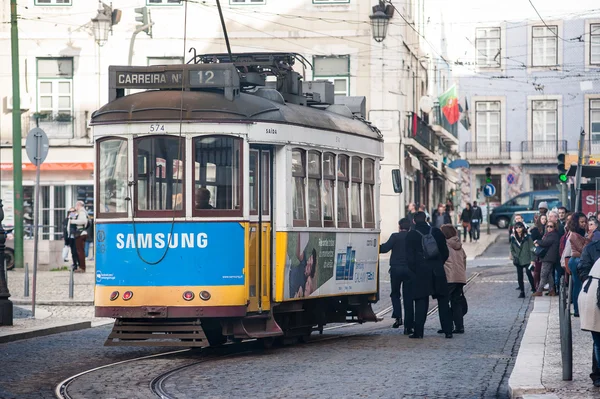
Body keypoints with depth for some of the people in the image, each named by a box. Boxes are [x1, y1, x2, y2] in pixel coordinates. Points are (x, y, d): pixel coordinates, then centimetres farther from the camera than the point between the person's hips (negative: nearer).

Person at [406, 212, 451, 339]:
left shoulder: (411, 235, -3)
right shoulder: (437, 232, 5)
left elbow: (409, 256, -5)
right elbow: (445, 252, 8)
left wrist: (414, 270, 6)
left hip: (421, 272, -2)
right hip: (438, 271, 2)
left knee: (421, 302, 0)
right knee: (443, 301, 8)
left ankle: (418, 331, -5)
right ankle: (448, 330, 7)